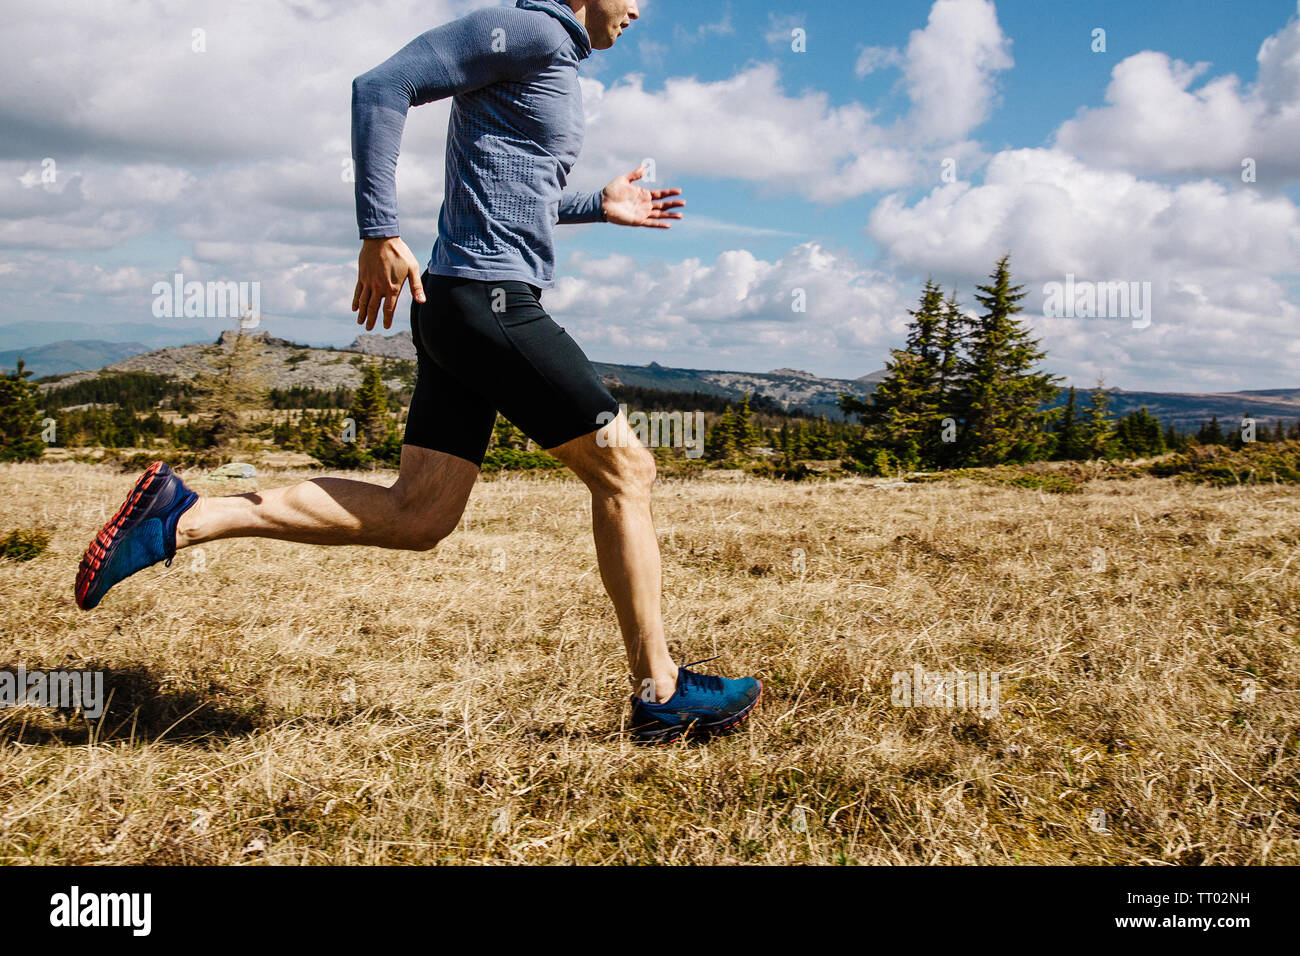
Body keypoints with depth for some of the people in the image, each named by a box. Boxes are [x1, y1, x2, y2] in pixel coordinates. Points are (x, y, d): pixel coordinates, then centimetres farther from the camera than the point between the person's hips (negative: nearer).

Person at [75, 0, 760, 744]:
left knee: (416, 516, 5)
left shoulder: (555, 60, 25)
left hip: (459, 314, 10)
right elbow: (382, 87, -15)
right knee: (625, 469, -2)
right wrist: (381, 233, -20)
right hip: (492, 299, -10)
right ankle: (663, 695, 6)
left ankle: (184, 517, 4)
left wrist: (600, 208, 29)